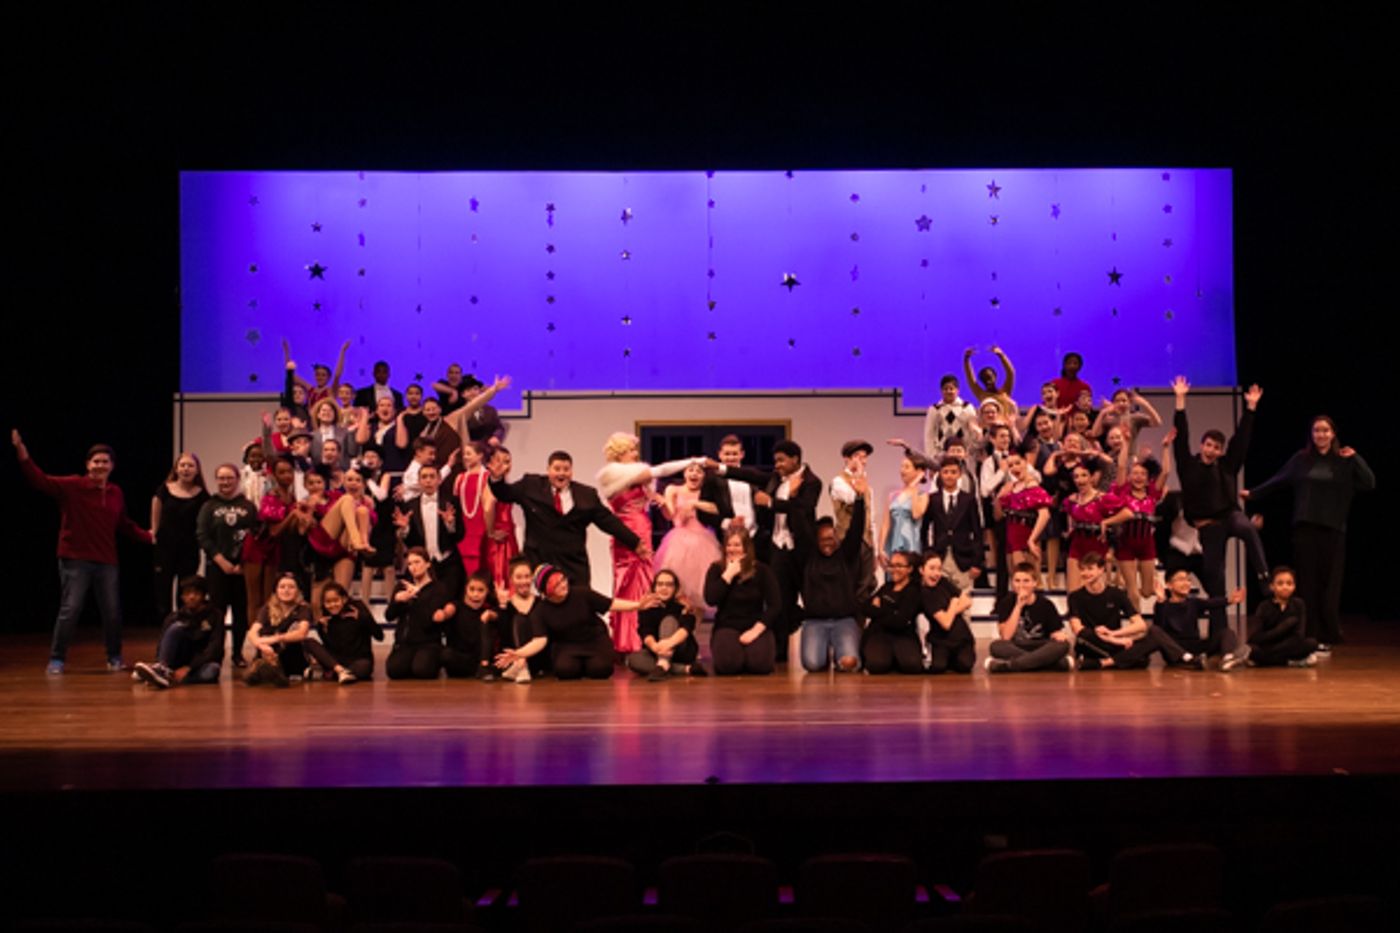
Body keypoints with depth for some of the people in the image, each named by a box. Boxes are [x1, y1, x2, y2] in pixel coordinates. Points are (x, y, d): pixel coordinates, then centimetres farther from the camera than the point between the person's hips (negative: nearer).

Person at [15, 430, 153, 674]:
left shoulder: (116, 493, 7)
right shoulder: (72, 487, -7)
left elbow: (125, 525, 17)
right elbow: (39, 480, -15)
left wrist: (148, 536, 11)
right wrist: (21, 451, -27)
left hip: (106, 561, 4)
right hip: (75, 560, -4)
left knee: (112, 611, 8)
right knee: (70, 610, -6)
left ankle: (114, 658, 26)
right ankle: (57, 659, 7)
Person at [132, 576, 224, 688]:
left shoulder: (215, 618, -4)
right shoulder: (174, 618, 2)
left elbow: (214, 649, -15)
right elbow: (161, 645, -9)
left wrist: (188, 668, -27)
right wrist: (159, 662, -33)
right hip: (179, 661, 2)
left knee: (212, 670, -39)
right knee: (177, 627, -24)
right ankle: (161, 669, -43)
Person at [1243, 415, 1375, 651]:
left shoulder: (1345, 461, 3)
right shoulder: (1301, 459, 7)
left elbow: (1369, 484, -5)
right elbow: (1277, 482, 14)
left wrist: (1355, 458, -11)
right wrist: (1253, 493, 15)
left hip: (1333, 530, -1)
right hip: (1305, 528, 1)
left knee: (1330, 583, 1)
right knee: (1307, 582, 1)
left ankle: (1327, 636, 8)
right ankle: (1309, 634, 6)